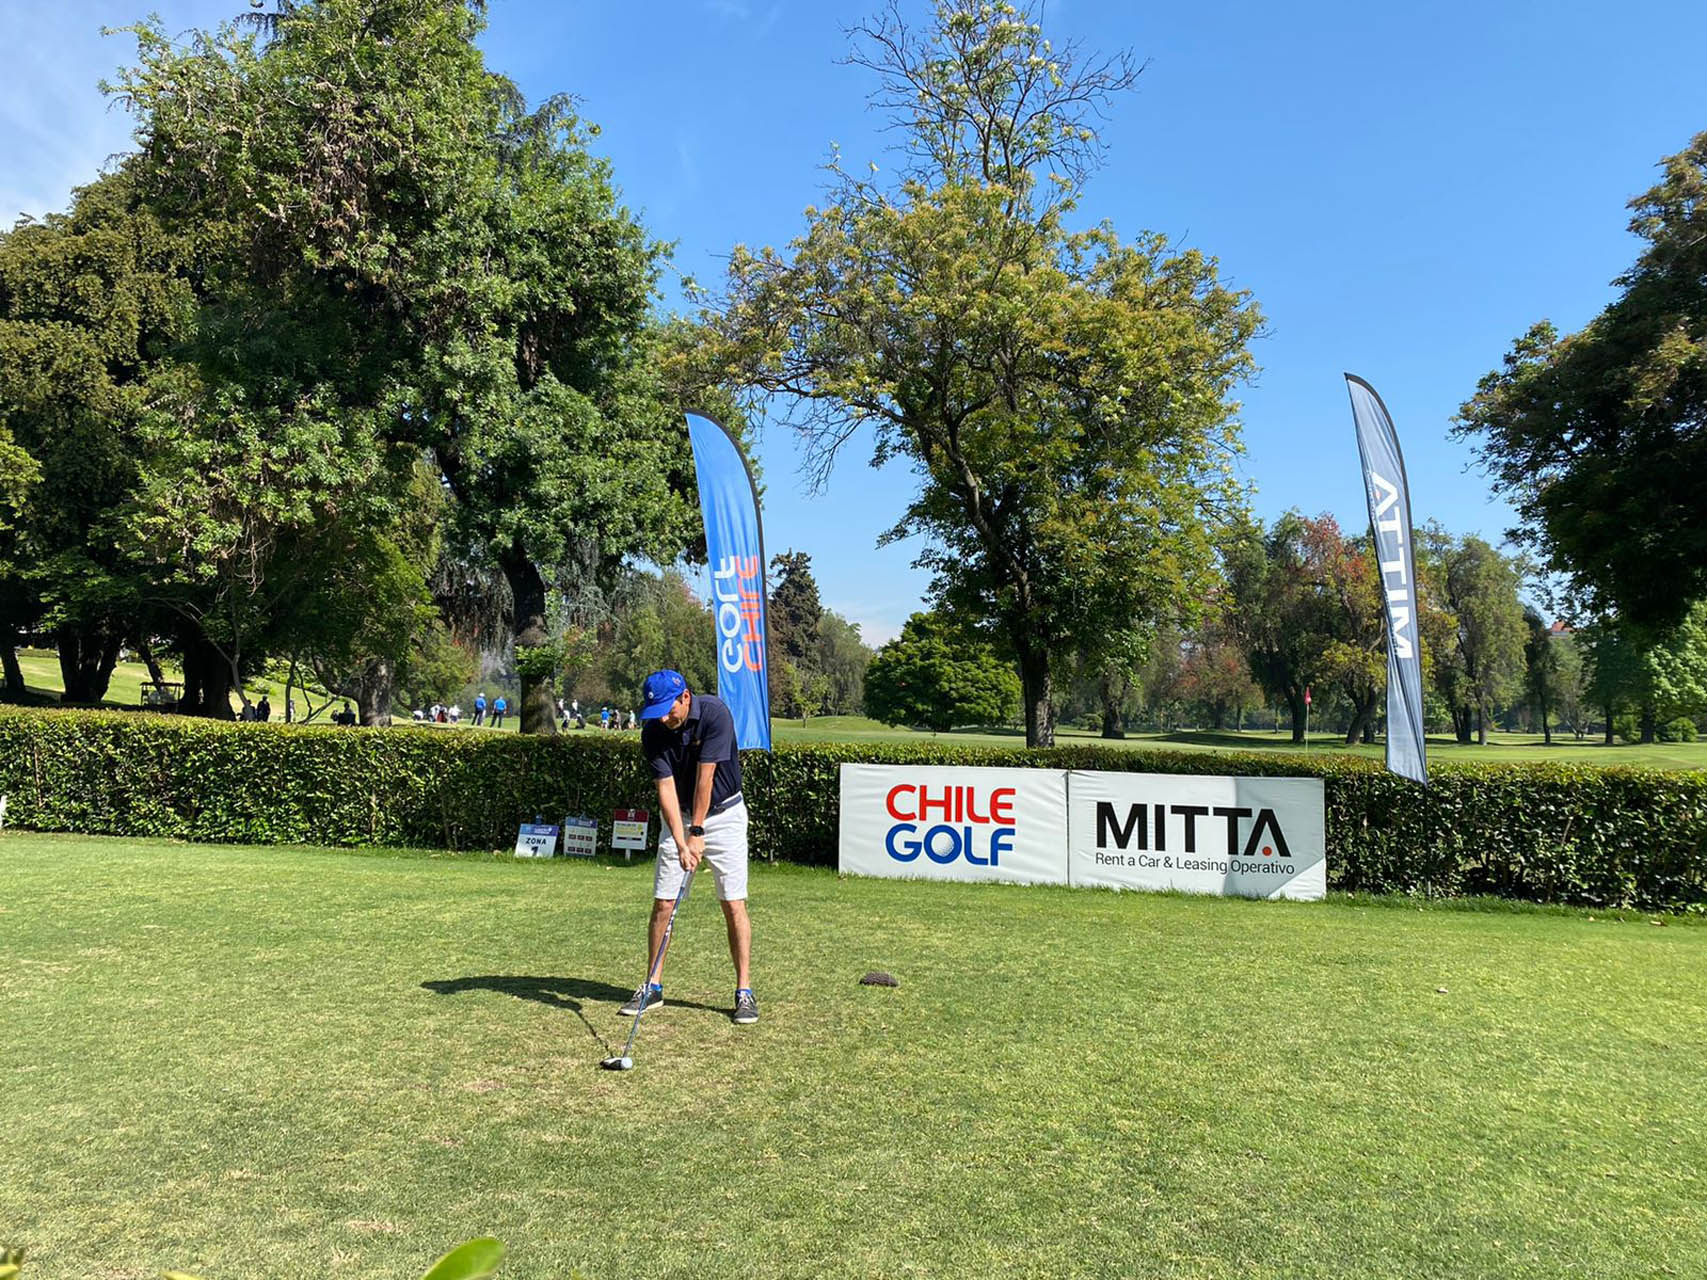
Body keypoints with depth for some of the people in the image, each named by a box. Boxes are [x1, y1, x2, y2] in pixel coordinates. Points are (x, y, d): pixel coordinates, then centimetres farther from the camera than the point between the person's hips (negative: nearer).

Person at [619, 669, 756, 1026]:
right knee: (662, 902, 1)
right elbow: (666, 788, -18)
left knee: (734, 904, -6)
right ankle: (653, 985, 15)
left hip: (723, 812, -3)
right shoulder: (653, 732, -13)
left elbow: (705, 778, -23)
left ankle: (744, 990, 1)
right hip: (678, 817, 3)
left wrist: (697, 832, -21)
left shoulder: (715, 714, -23)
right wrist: (681, 843, -28)